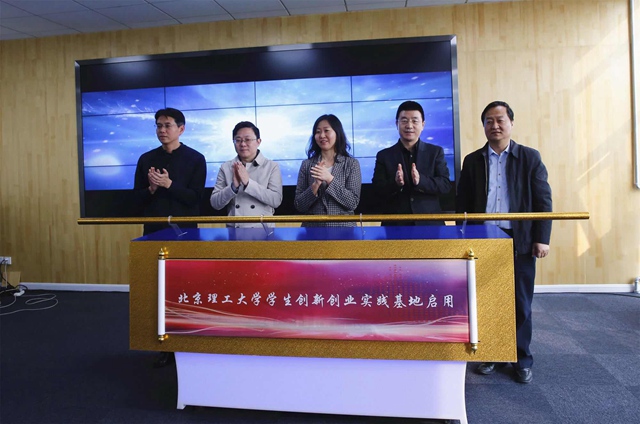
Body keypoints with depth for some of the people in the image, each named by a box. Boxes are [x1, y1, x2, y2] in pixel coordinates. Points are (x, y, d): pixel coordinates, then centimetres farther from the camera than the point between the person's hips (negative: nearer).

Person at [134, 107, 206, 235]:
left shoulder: (196, 158, -3)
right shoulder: (146, 159, 5)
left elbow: (195, 197, -9)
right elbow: (138, 197, 6)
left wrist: (169, 184, -19)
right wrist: (151, 189, -13)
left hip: (184, 227, -2)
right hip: (153, 227, 2)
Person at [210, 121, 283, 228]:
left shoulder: (272, 166, 3)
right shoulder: (226, 167, 8)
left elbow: (276, 200, -7)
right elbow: (215, 204, 4)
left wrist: (248, 182, -14)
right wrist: (234, 186, -11)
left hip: (263, 229, -1)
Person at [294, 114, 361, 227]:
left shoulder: (351, 163, -1)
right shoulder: (307, 164, 2)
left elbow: (353, 203, -9)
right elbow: (299, 206, -1)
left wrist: (329, 179, -17)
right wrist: (316, 185, -16)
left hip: (343, 227, -1)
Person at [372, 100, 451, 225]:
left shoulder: (436, 152, 7)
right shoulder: (384, 155, 6)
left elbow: (446, 185, -2)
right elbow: (377, 191, -1)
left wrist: (420, 180, -19)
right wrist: (395, 183, -20)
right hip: (395, 224, -1)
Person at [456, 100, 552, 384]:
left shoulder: (530, 157, 4)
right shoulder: (472, 161, 8)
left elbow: (543, 200, 1)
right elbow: (462, 203, 9)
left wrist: (542, 239, -5)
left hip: (519, 241, -1)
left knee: (521, 304, 6)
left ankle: (522, 360, 21)